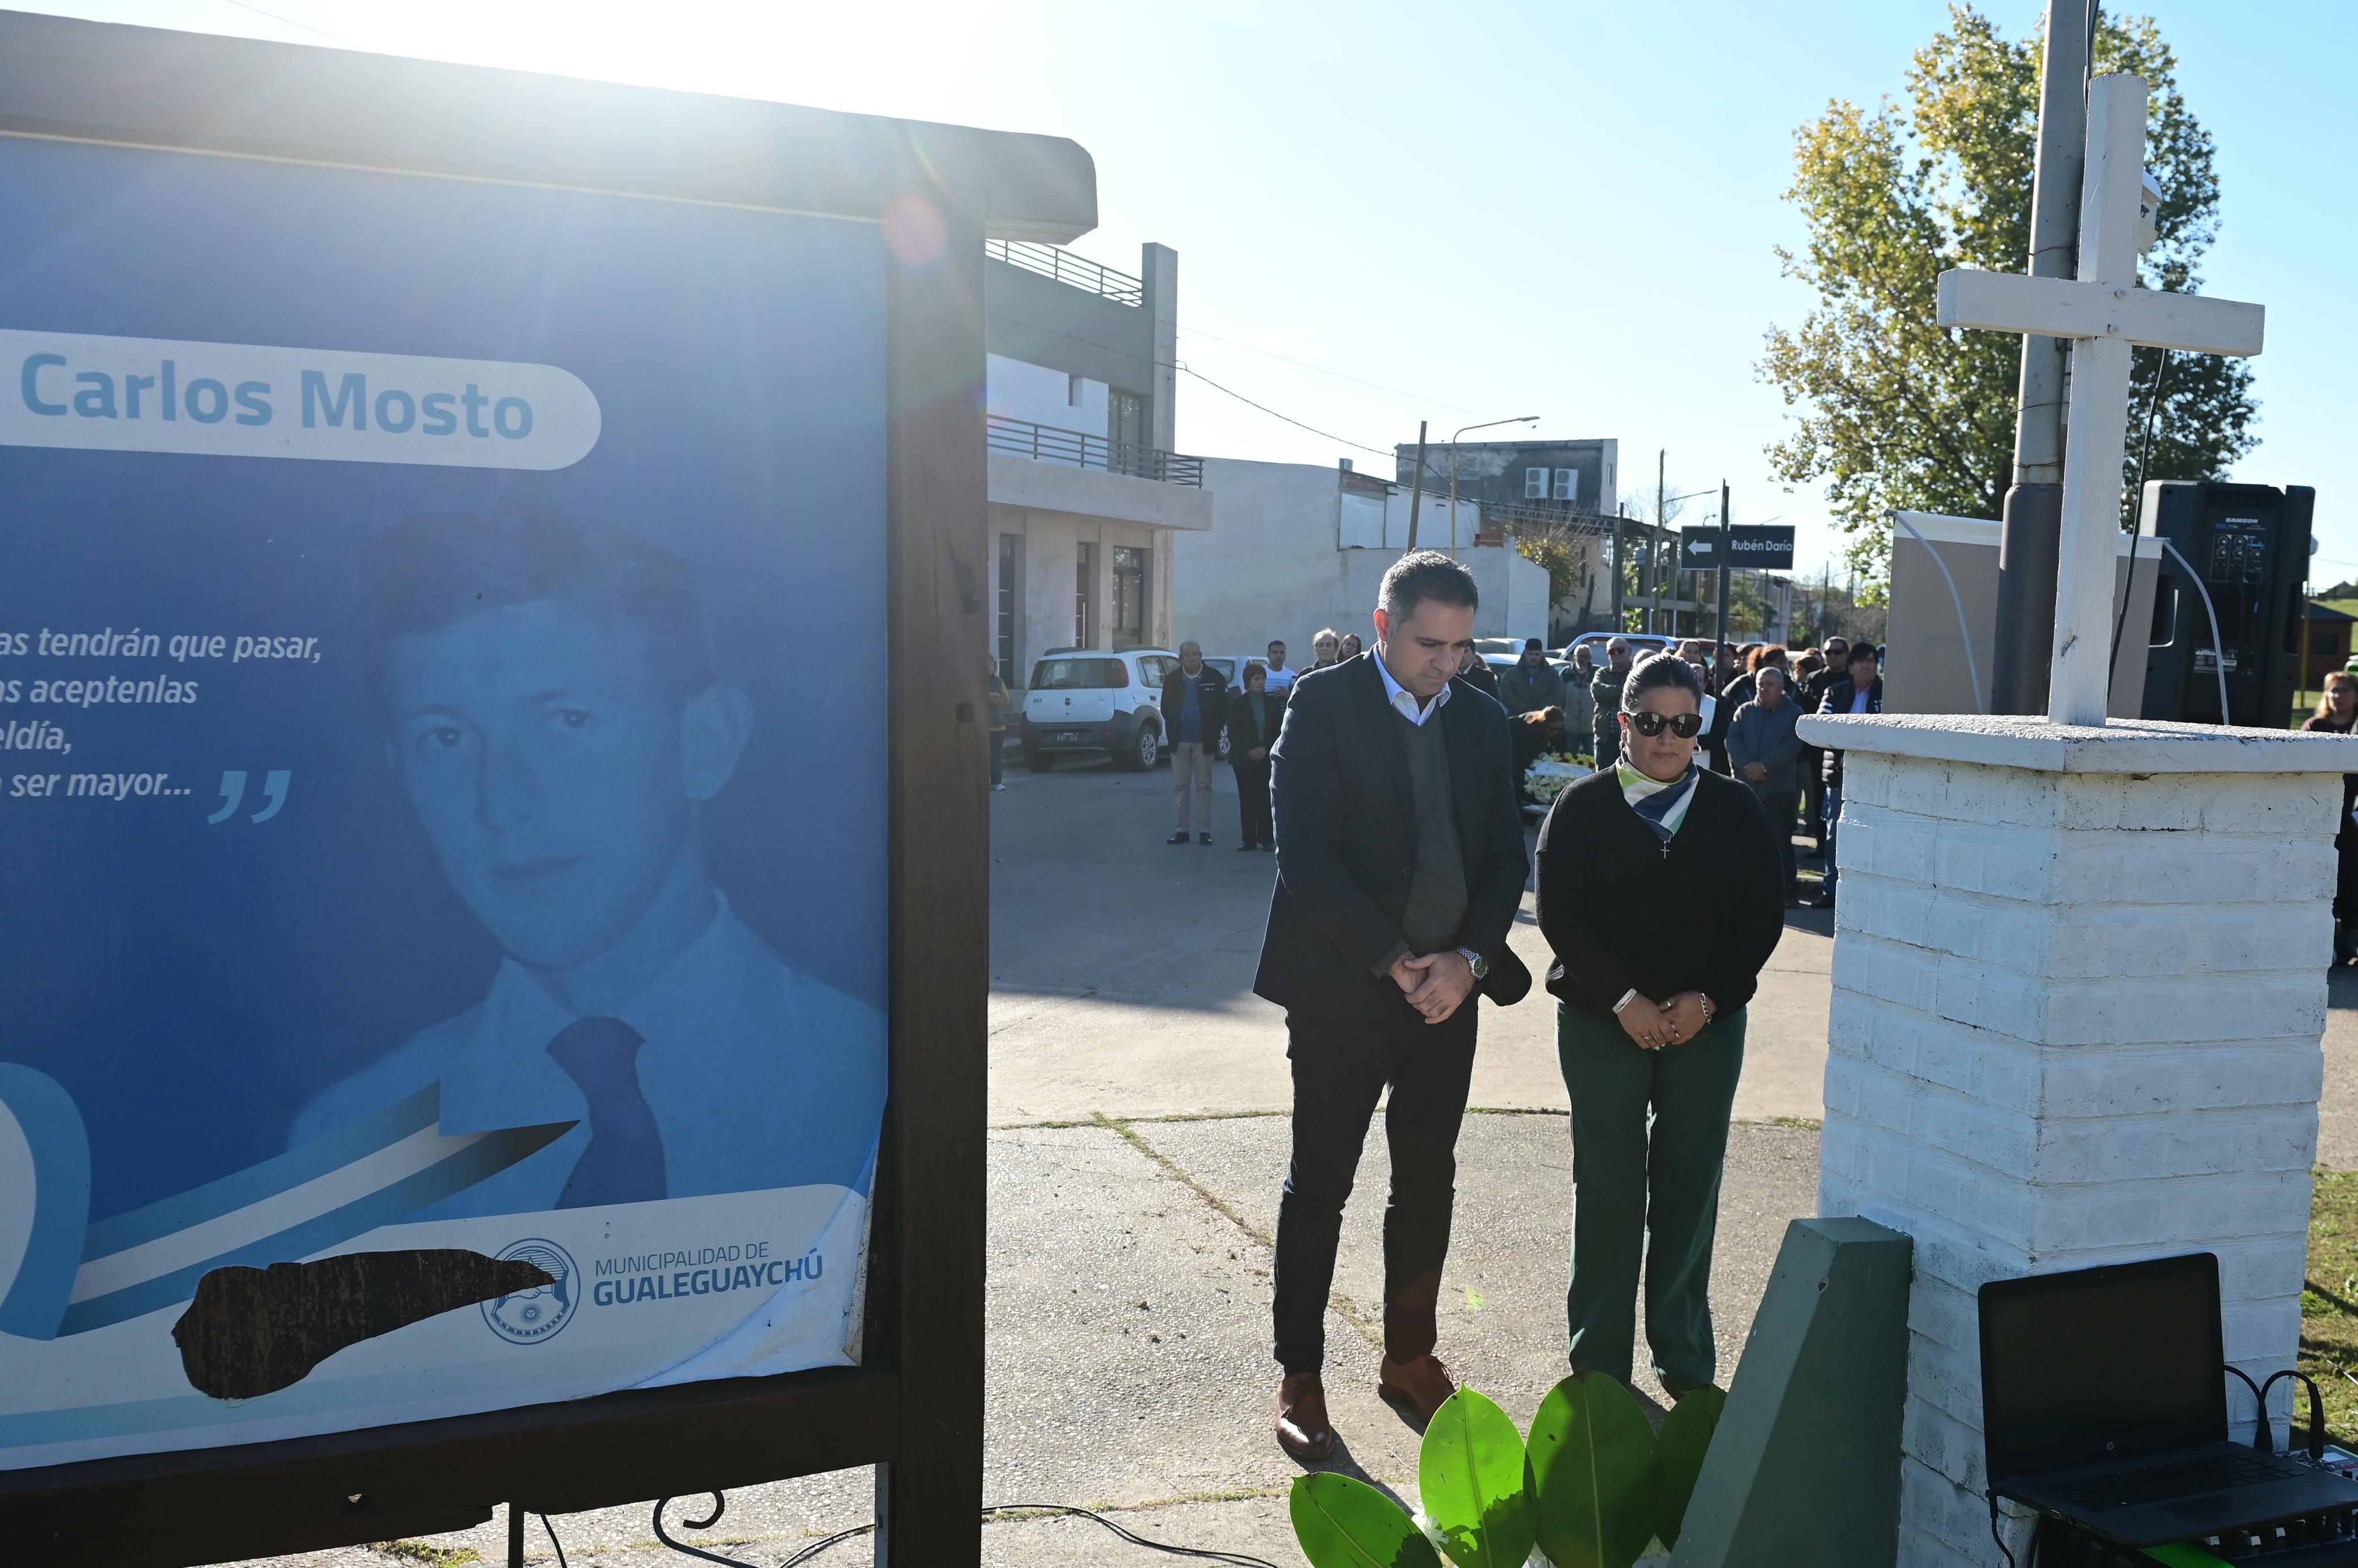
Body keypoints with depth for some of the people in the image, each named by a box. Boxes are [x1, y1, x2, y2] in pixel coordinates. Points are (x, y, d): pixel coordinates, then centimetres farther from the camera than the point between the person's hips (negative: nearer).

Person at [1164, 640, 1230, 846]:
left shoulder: (1214, 678, 0)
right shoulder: (1172, 679, 6)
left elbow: (1223, 708, 2)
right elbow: (1166, 709, 11)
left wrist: (1214, 731, -3)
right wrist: (1175, 726, 0)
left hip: (1205, 742, -2)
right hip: (1180, 742, 2)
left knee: (1204, 786, 3)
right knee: (1180, 787, 4)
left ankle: (1205, 831, 7)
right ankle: (1180, 830, 8)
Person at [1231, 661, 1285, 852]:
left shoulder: (1273, 702, 7)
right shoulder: (1238, 703, 3)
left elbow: (1280, 729, 6)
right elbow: (1232, 733, 1)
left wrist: (1266, 748, -7)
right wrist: (1249, 751, -10)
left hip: (1268, 758, 1)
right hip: (1244, 759, 0)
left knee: (1266, 798, -2)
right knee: (1247, 799, 0)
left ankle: (1267, 838, 2)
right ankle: (1249, 839, 5)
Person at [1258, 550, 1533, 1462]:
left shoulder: (1482, 720, 8)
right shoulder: (1323, 705, -8)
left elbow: (1507, 856, 8)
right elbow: (1306, 856, -14)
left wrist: (1468, 960, -8)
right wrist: (1395, 962, -16)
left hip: (1448, 988, 5)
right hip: (1343, 987, -5)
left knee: (1428, 1183, 13)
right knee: (1320, 1186, 3)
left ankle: (1410, 1355, 30)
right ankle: (1300, 1376, 17)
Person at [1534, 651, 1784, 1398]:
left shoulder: (1735, 809, 6)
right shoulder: (1582, 806, 0)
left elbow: (1763, 916, 2)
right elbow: (1560, 916, -6)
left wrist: (1706, 997, -10)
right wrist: (1625, 999, -14)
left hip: (1708, 1024, 2)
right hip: (1603, 1022, -1)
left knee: (1691, 1188, 6)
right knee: (1609, 1192, 2)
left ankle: (1685, 1362, 20)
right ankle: (1601, 1361, 15)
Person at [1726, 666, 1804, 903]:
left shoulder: (1794, 713, 3)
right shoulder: (1744, 711, 12)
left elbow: (1792, 745, -9)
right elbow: (1732, 739, 0)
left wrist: (1764, 766, -16)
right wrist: (1746, 765, -16)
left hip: (1780, 788, -3)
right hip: (1746, 785, 3)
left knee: (1782, 839, -2)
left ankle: (1788, 888, 3)